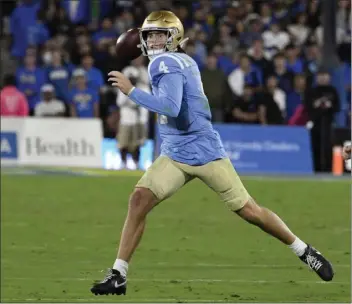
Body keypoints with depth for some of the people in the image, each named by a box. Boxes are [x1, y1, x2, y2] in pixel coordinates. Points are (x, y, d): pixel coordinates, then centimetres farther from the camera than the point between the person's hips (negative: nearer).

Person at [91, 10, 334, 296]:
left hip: (205, 151, -8)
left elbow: (170, 108, -31)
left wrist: (131, 90, -28)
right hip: (175, 155, 8)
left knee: (249, 210, 1)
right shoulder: (184, 61, 10)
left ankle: (305, 251, 19)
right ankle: (118, 275, -10)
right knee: (139, 199, -10)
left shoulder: (167, 64, -16)